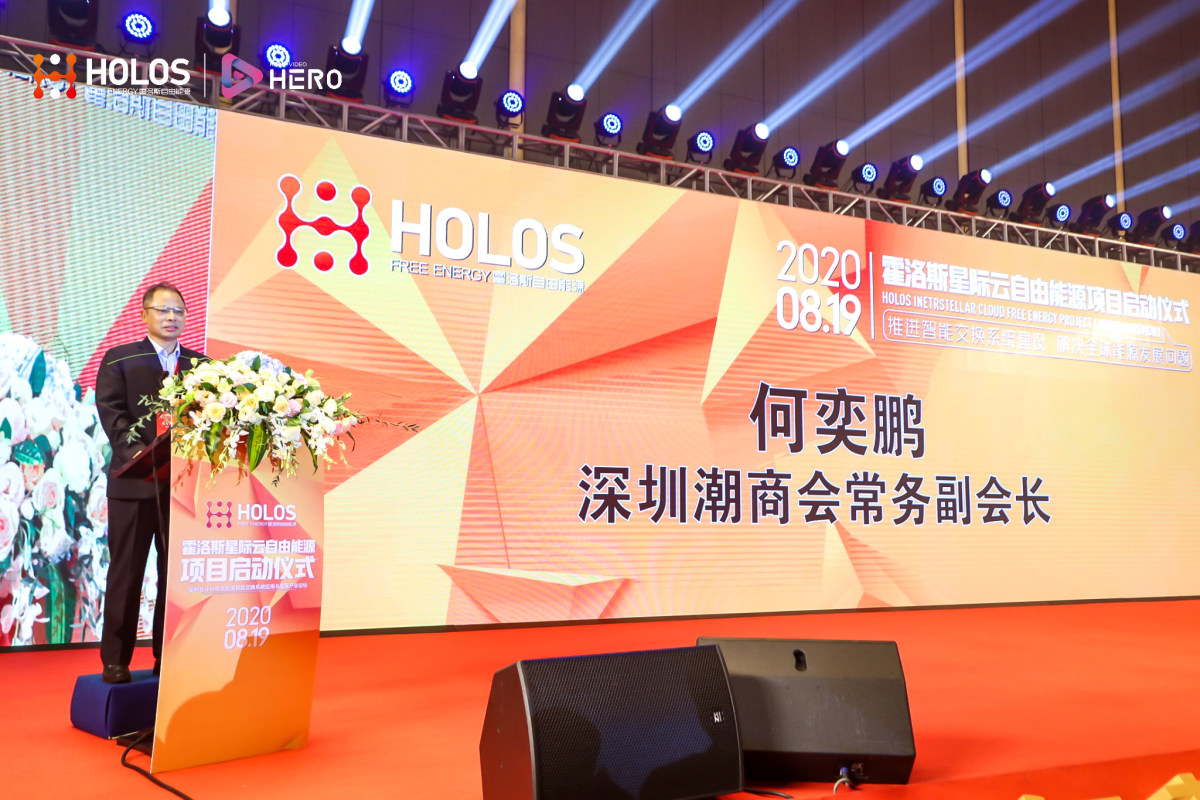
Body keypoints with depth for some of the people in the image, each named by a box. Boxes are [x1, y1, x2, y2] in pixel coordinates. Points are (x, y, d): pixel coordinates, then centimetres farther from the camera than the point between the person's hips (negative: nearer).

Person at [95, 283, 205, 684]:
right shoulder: (119, 359, 7)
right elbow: (110, 410, -5)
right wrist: (138, 451, -19)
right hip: (135, 480, -2)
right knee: (126, 572, 4)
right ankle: (115, 660, 12)